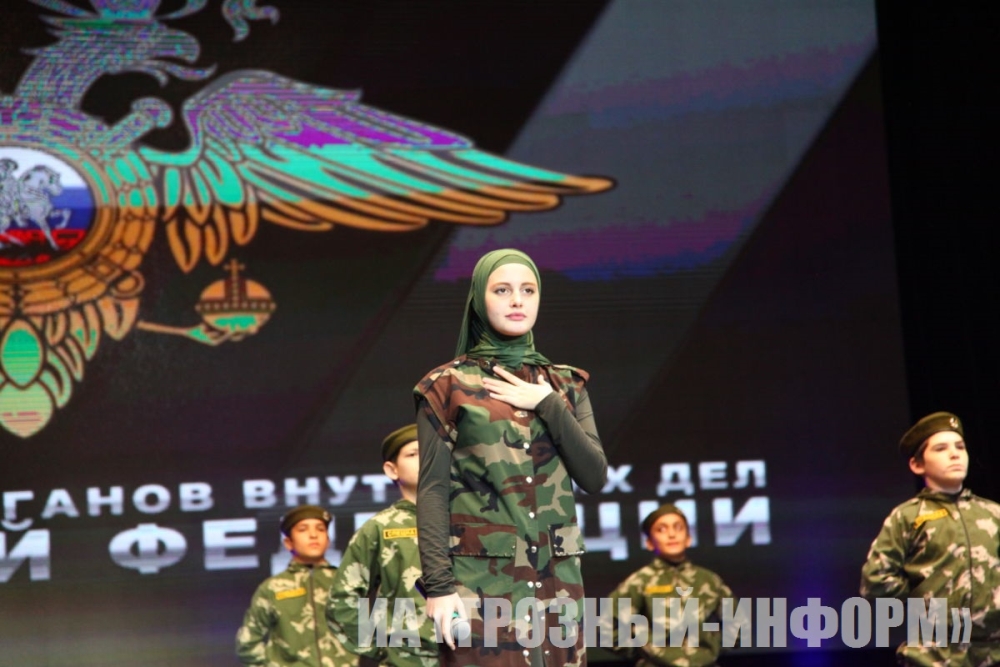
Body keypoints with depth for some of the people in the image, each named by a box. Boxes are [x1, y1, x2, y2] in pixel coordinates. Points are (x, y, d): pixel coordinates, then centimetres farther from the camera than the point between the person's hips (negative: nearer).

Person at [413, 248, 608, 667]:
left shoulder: (564, 385, 14)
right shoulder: (448, 387, 2)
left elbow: (594, 477, 3)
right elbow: (432, 490, -4)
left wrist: (547, 406, -6)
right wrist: (438, 585, -13)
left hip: (556, 581, 4)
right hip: (482, 580, -4)